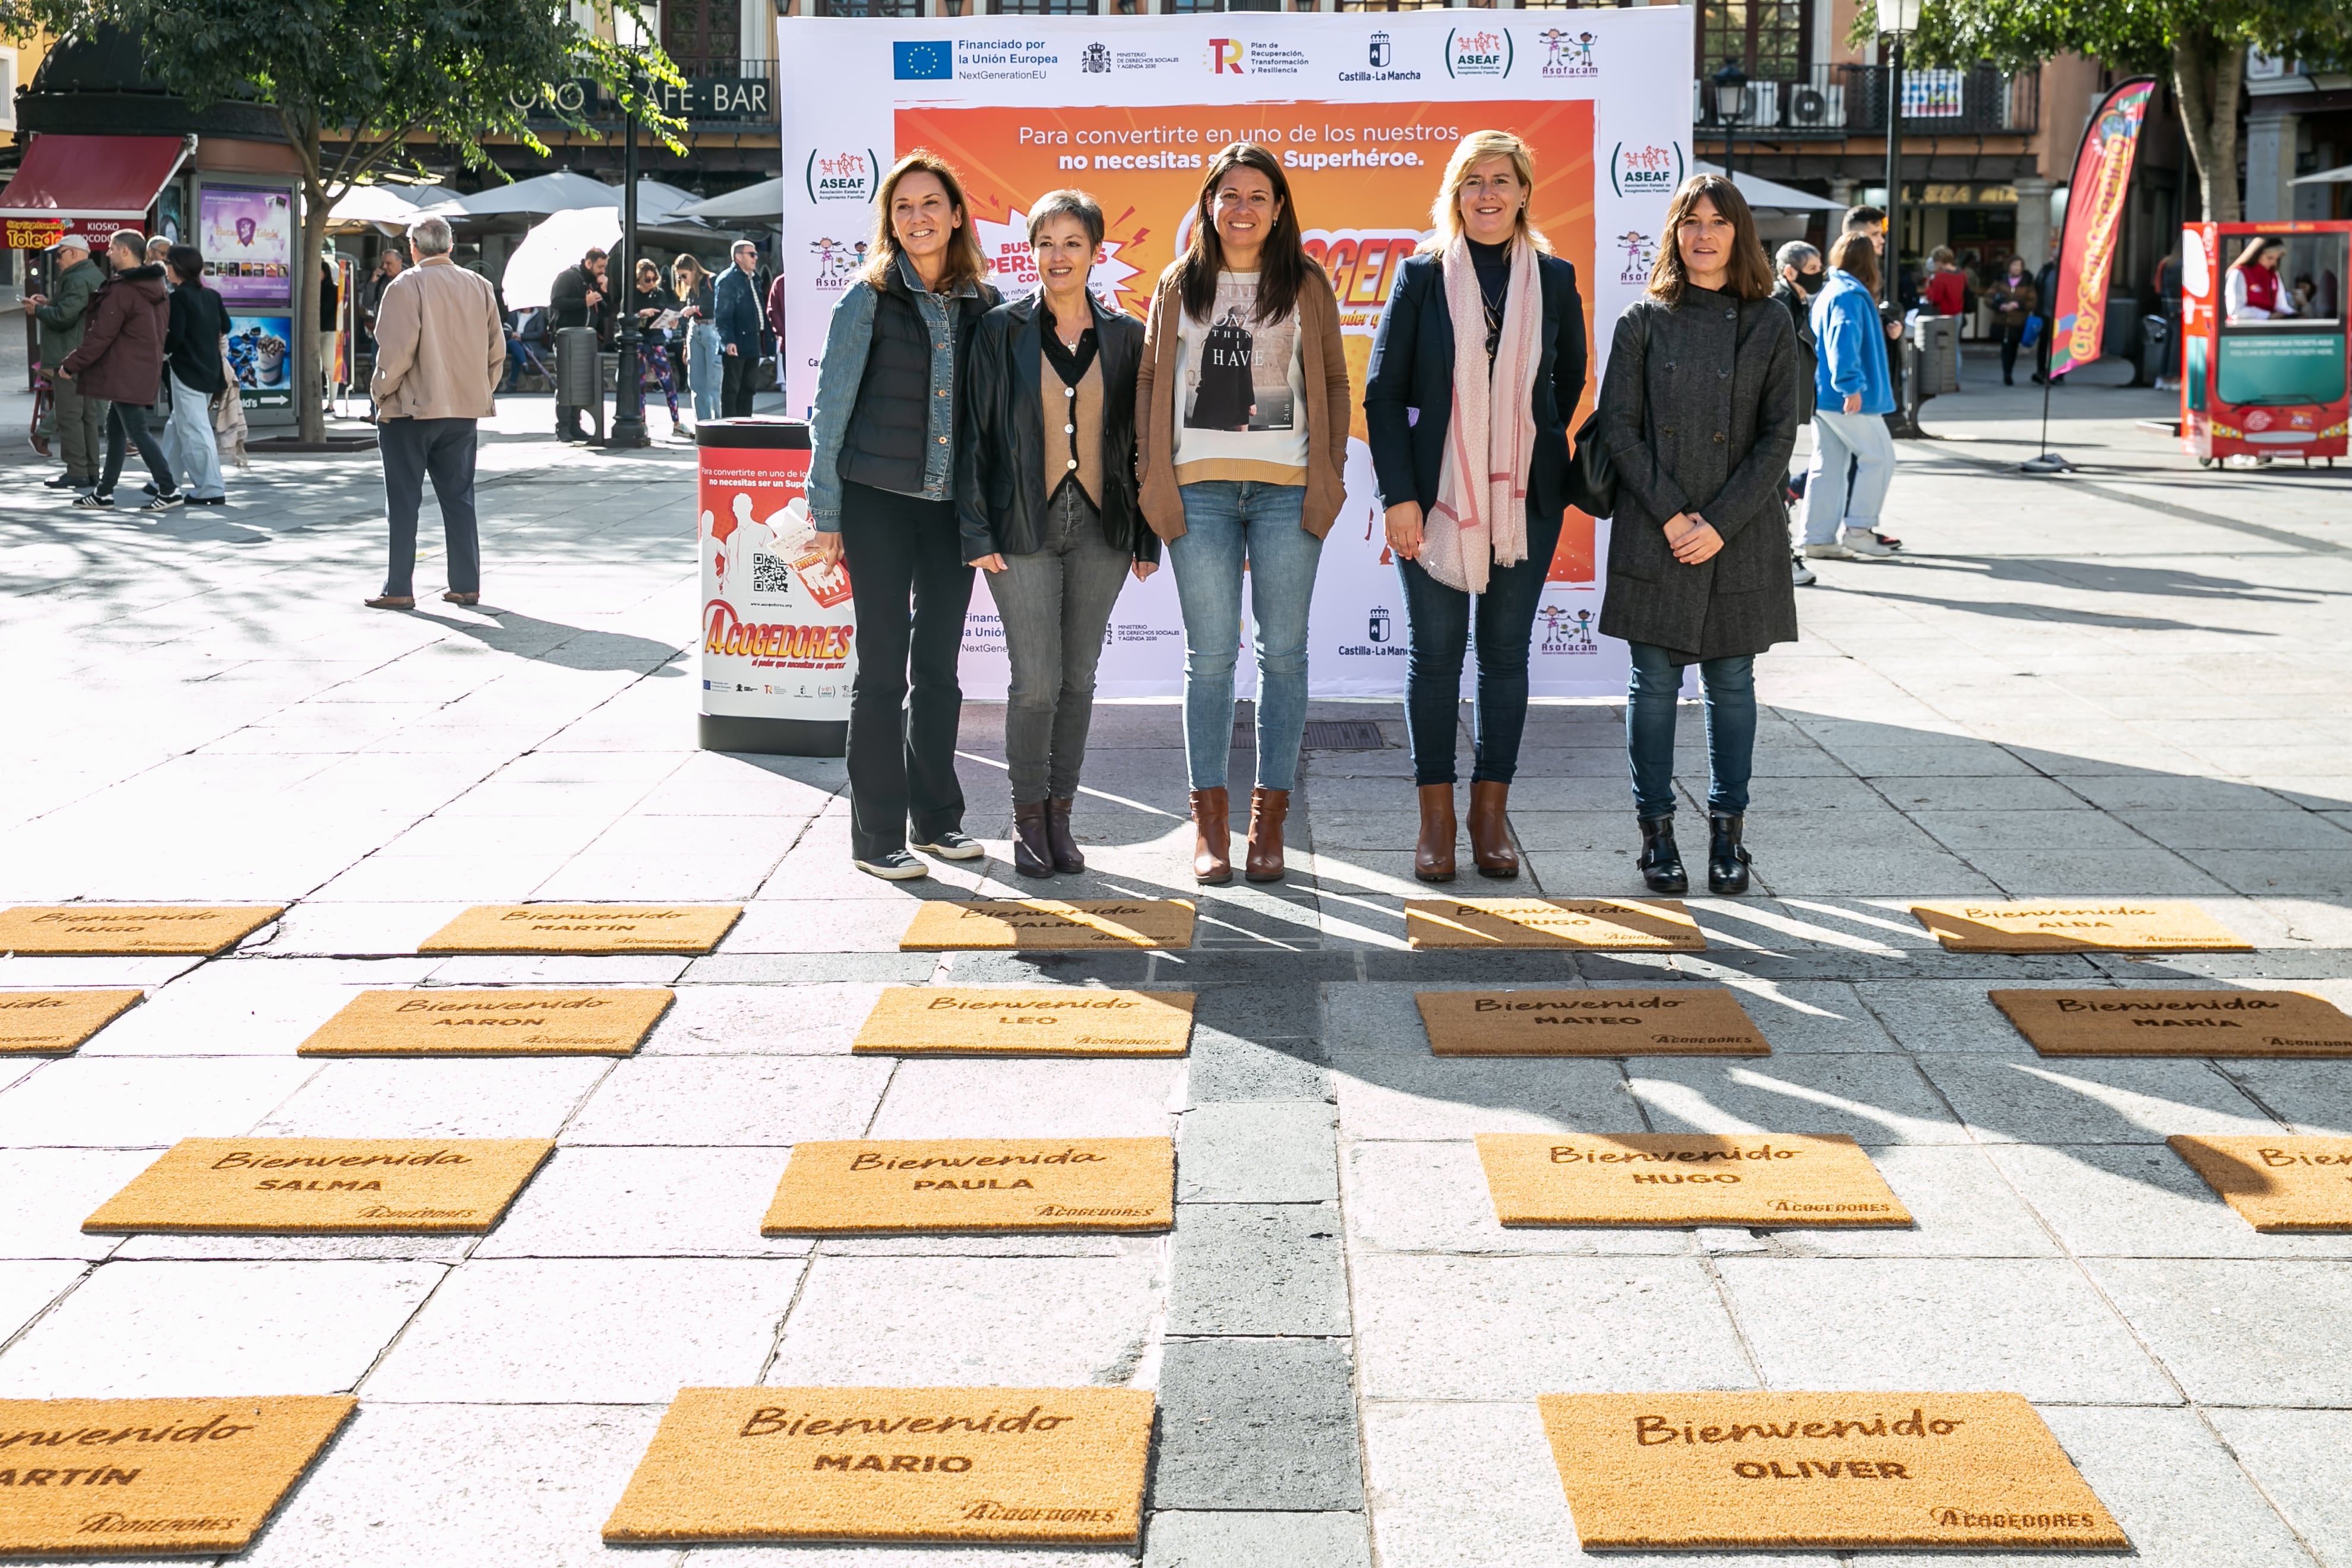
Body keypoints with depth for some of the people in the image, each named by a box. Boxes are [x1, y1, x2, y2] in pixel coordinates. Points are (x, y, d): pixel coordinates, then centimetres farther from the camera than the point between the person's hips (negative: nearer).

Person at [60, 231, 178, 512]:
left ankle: (169, 490, -10)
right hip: (146, 369, 10)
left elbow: (100, 336, -16)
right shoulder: (155, 287, 11)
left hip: (127, 373, -10)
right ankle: (104, 493, 21)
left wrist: (71, 365, -6)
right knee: (116, 428, 15)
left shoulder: (121, 291, -17)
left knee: (137, 431, -7)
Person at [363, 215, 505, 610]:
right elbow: (496, 349, 7)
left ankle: (399, 589, 2)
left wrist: (383, 392, -2)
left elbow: (396, 350, -16)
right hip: (464, 410, 5)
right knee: (459, 499, 11)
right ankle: (466, 585, 11)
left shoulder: (406, 286, -11)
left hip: (411, 410, -5)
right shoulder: (479, 286, 5)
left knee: (403, 502, 2)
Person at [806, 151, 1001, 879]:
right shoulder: (869, 299, -3)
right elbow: (831, 407, -2)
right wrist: (825, 514, -6)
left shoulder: (983, 304, 7)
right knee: (883, 667, -2)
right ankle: (876, 836, 4)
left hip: (953, 504, 4)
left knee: (940, 664, 11)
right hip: (879, 499, -4)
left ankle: (937, 817, 23)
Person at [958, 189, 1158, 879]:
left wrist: (1146, 537, 6)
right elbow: (977, 432, 0)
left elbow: (1140, 438, 9)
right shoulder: (1002, 331, 0)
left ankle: (1060, 815, 18)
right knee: (1036, 679, -6)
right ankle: (1028, 817, 10)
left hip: (1101, 526, 2)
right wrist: (979, 531, -6)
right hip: (1024, 528, -2)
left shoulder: (1124, 335, 6)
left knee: (1079, 676, 7)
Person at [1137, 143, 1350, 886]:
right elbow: (1150, 381, 10)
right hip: (1199, 486, 0)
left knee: (1283, 651, 1)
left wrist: (1328, 475, -1)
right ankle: (1209, 819, 7)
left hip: (1287, 488, 0)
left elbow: (1333, 384, 9)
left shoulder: (1307, 285, 9)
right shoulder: (1178, 286, 12)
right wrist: (1155, 477, 1)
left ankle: (1270, 817, 9)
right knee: (1210, 654, 1)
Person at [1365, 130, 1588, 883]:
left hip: (1524, 497, 2)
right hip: (1436, 492, -1)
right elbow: (1382, 391, -1)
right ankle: (1436, 818, 10)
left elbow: (1570, 378, 19)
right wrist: (1399, 494, -8)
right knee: (1434, 651, 2)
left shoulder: (1555, 278, 5)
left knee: (1506, 651, 6)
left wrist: (1535, 449, 10)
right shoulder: (1422, 274, 1)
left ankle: (1491, 814, 15)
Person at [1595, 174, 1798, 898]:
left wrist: (1721, 522, -10)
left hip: (1740, 533, 0)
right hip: (1654, 532, 0)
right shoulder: (1645, 320, 3)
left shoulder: (1770, 324, 3)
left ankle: (1729, 831, 15)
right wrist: (1669, 514, -9)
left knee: (1732, 682, 6)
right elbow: (1618, 425, -1)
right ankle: (1656, 830, 11)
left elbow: (1779, 435, 0)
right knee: (1655, 682, 2)